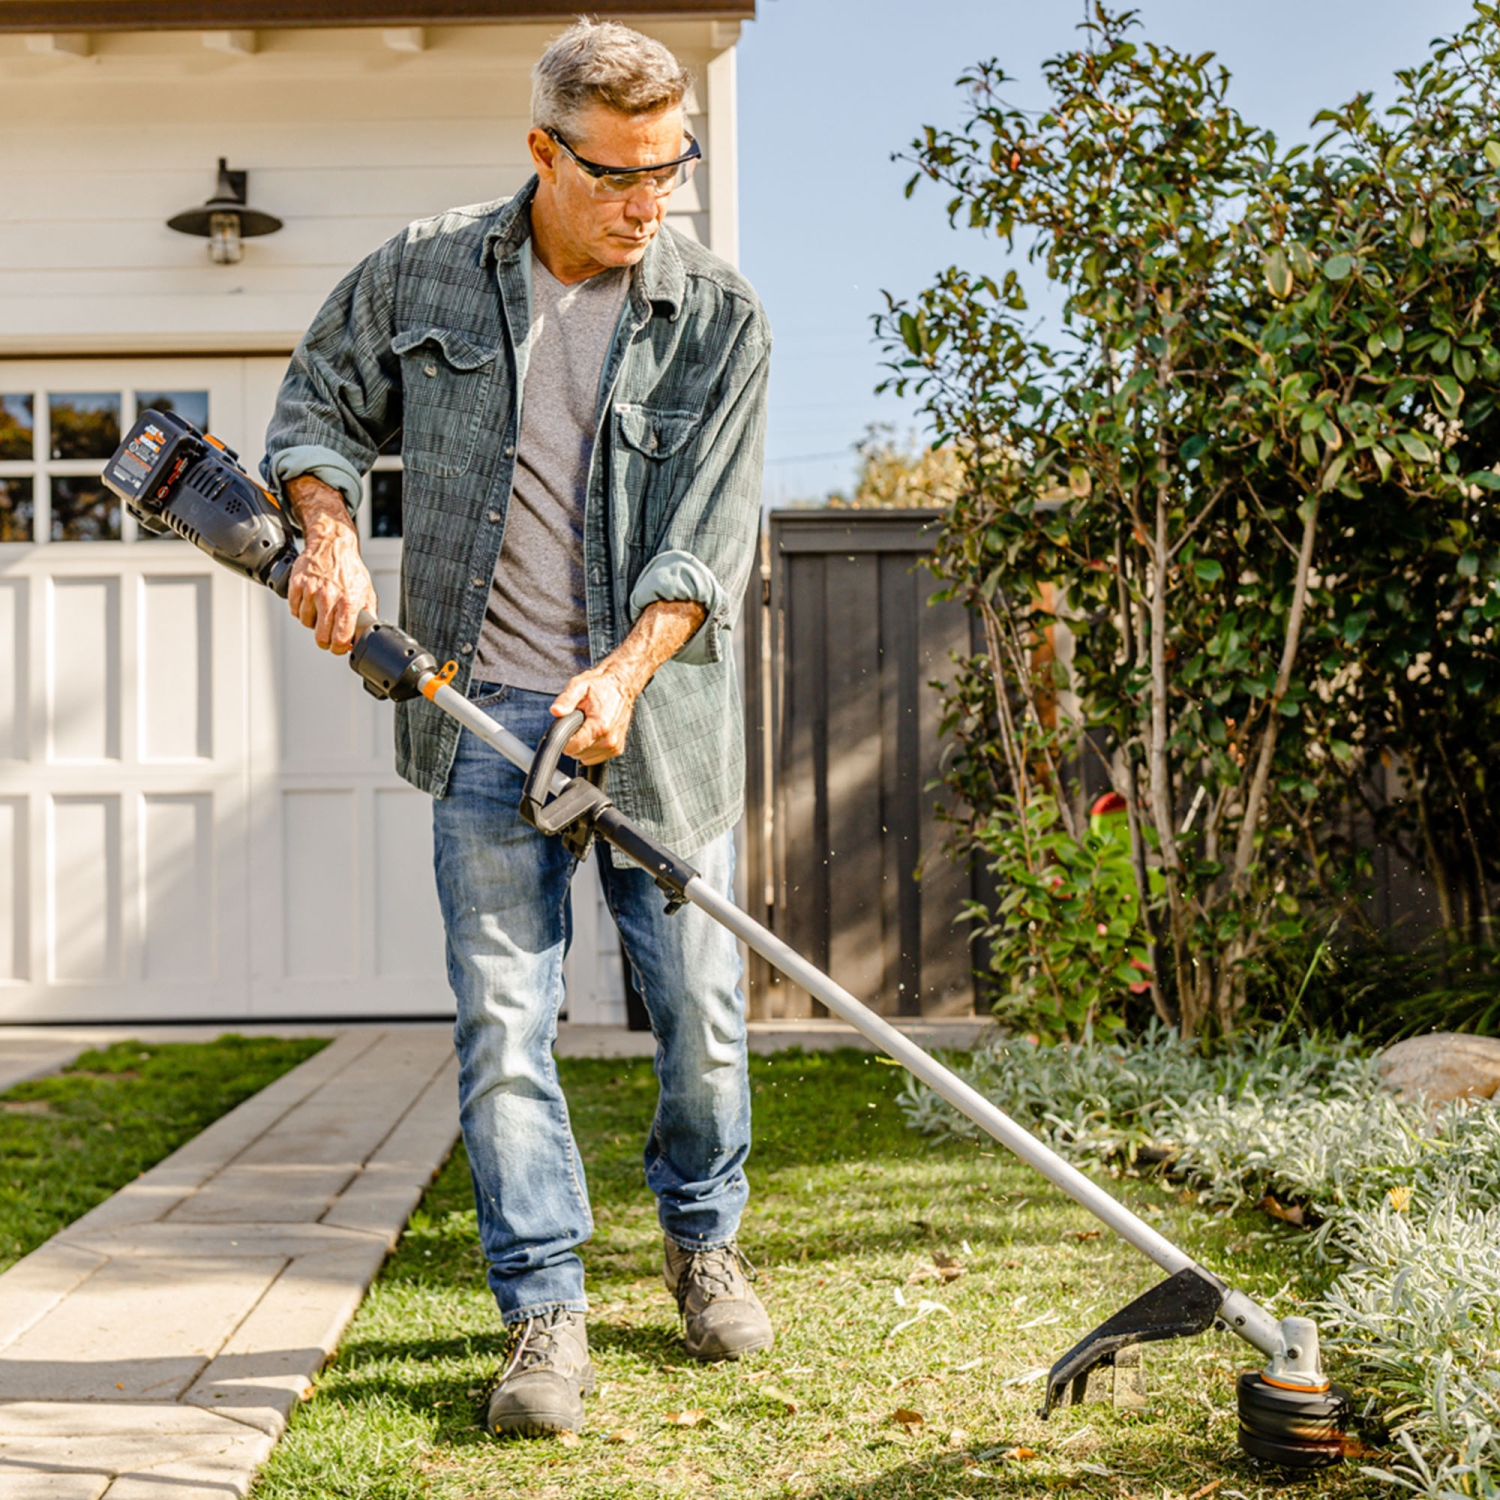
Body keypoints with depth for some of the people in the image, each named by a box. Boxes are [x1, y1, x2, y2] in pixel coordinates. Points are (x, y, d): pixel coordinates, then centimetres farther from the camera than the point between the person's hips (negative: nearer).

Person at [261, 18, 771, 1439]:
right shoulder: (423, 272, 2)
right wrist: (329, 533, -5)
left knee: (698, 1004, 7)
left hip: (655, 714, 0)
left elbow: (710, 533, -9)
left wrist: (626, 672, -23)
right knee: (503, 1017, -1)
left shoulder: (717, 315, -2)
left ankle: (703, 1238, 33)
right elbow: (320, 406, 15)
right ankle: (545, 1313, 9)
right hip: (486, 711, 1)